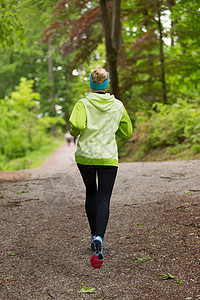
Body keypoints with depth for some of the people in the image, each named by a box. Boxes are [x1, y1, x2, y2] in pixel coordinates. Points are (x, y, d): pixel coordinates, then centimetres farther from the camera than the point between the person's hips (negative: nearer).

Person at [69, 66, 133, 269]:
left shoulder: (83, 104, -5)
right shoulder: (118, 106, 2)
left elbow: (77, 125, -23)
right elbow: (127, 132, 10)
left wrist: (75, 133, -1)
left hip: (85, 156, 1)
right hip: (108, 158, 0)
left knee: (91, 193, 23)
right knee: (103, 200, -4)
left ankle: (94, 234, 30)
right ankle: (99, 239, -28)